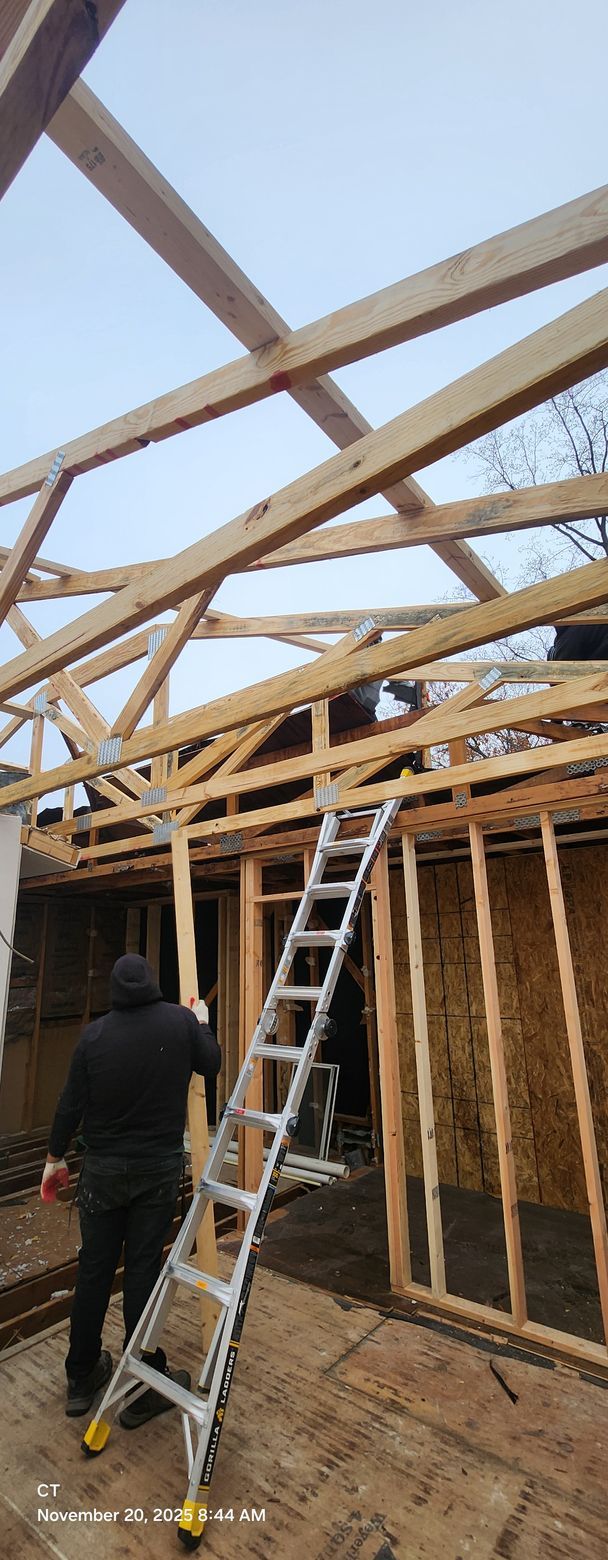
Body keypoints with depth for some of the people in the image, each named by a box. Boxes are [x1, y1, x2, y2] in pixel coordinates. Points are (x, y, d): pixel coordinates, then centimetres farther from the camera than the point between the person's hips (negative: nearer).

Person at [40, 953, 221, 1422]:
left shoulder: (95, 1034, -9)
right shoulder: (180, 1020, -13)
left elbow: (71, 1103, -3)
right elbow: (212, 1065, 2)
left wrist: (56, 1157, 11)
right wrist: (203, 1023, 16)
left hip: (103, 1169, 2)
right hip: (160, 1169, -1)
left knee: (94, 1269, 16)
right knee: (144, 1269, 9)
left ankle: (82, 1379, 33)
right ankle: (144, 1388, 20)